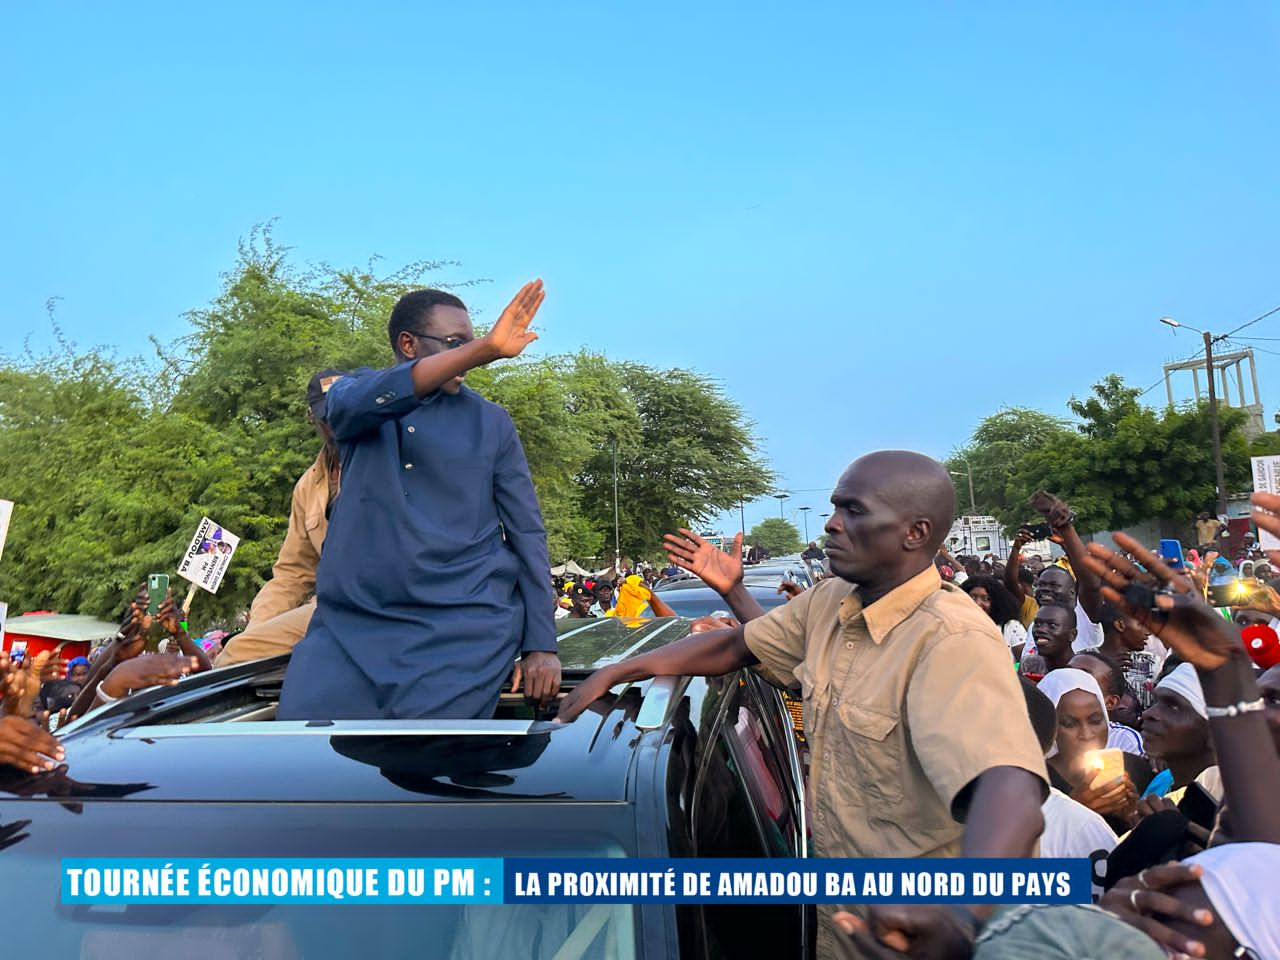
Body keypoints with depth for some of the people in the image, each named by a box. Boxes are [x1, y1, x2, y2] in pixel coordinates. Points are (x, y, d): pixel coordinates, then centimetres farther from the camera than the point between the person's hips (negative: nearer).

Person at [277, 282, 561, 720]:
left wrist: (541, 643, -2)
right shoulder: (356, 393, 8)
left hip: (466, 626, -1)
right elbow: (360, 401, -18)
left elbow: (526, 532, 6)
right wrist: (482, 350, -29)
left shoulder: (491, 421, 7)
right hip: (353, 623, 1)